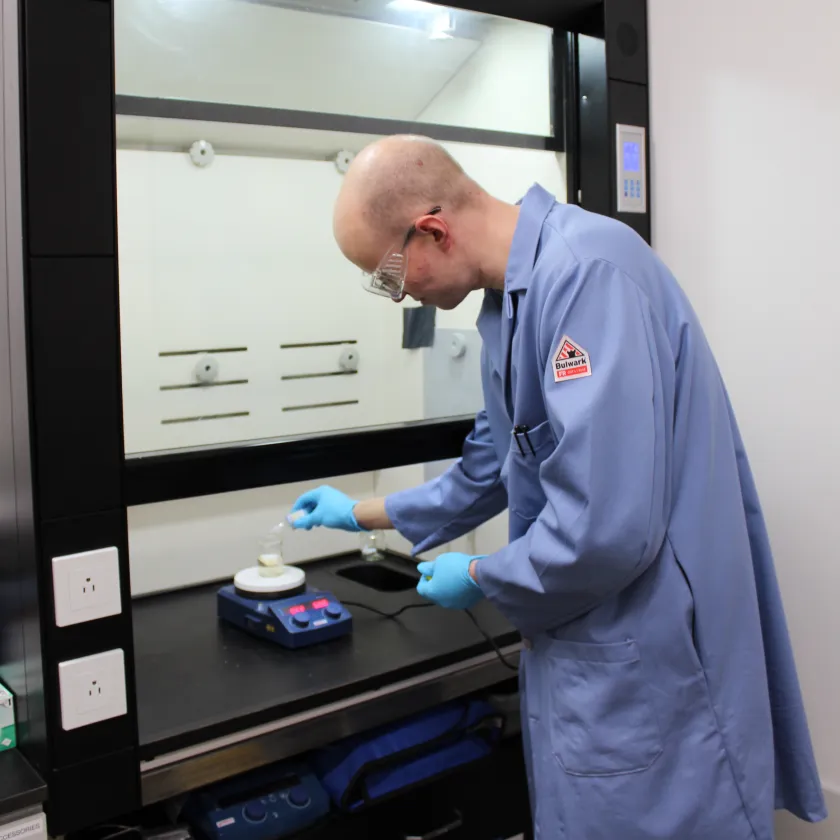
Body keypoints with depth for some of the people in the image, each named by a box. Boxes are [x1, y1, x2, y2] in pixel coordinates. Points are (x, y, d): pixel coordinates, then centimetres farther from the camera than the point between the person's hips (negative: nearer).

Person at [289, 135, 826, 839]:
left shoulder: (588, 270, -25)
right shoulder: (506, 300, 7)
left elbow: (607, 529, -30)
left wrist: (477, 578, -11)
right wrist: (364, 513, 29)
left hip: (652, 670, -9)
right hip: (582, 652, 9)